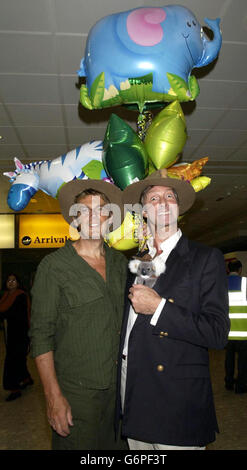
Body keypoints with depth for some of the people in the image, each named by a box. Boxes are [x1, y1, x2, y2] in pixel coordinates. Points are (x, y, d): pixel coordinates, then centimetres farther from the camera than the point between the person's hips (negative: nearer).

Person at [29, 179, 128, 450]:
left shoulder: (120, 262, 6)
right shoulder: (54, 265, -9)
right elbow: (41, 336, -10)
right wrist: (53, 396, -14)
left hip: (120, 387, 5)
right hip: (75, 392, -4)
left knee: (118, 446, 16)